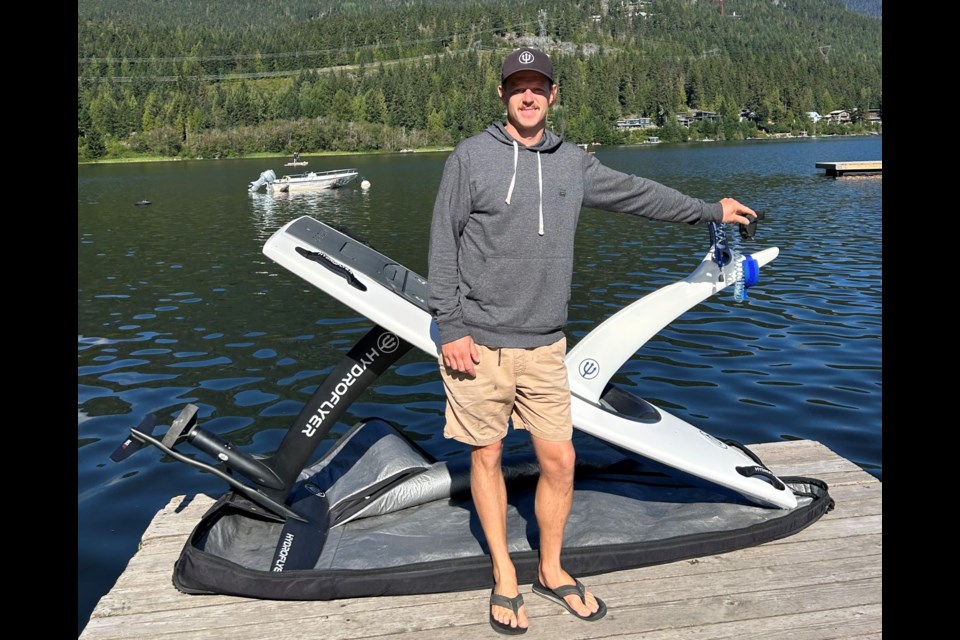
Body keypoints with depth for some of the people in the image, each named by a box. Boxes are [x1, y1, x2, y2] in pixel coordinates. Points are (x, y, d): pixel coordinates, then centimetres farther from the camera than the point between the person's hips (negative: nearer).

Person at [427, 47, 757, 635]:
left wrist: (711, 209, 30)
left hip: (545, 346, 3)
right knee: (487, 456, 7)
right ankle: (504, 576, 27)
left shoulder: (572, 162, 11)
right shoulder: (472, 156, -1)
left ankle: (552, 570, 29)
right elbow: (443, 245, -3)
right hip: (479, 343, -3)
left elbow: (637, 193, 22)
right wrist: (450, 328, -9)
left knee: (560, 459, 5)